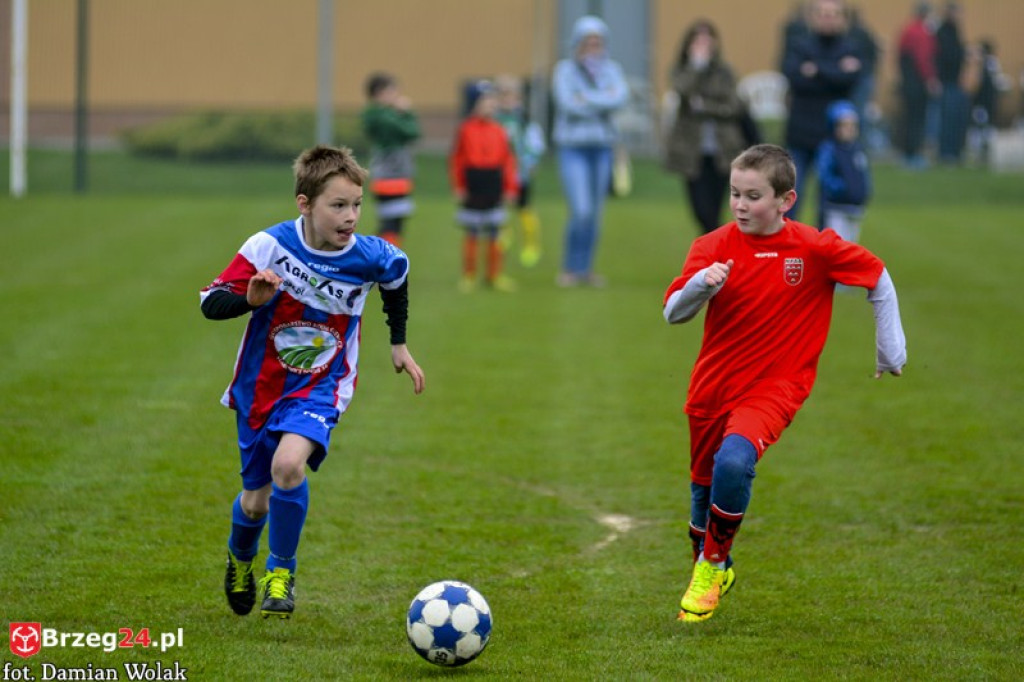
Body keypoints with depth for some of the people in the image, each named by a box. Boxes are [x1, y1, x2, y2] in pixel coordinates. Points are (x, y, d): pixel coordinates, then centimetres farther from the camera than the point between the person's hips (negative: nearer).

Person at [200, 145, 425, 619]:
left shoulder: (371, 258, -13)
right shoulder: (270, 246, -19)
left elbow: (398, 278, 12)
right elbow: (210, 302, -15)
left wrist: (399, 343, 20)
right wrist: (250, 299, -35)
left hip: (320, 389, -1)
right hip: (261, 385, 1)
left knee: (288, 464, -29)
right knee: (256, 500, 10)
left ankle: (281, 572, -7)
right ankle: (240, 558, 47)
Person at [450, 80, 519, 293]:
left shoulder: (499, 131, 2)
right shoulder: (465, 129, -6)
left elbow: (509, 160, 5)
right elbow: (456, 160, -5)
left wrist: (510, 187, 1)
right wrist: (458, 186, -8)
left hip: (494, 187, 3)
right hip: (473, 187, -3)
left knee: (494, 235, 9)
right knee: (471, 235, 6)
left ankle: (494, 275, 18)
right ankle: (468, 276, 15)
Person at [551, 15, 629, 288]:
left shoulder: (610, 69, 6)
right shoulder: (565, 69, -4)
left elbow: (621, 98, -11)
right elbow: (569, 104, -17)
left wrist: (587, 98, -16)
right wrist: (604, 99, -10)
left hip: (602, 147, 4)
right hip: (573, 147, -4)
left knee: (596, 214, 7)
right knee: (581, 212, -13)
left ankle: (585, 269, 17)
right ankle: (570, 268, 2)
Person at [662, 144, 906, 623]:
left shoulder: (815, 249, -11)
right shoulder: (714, 247, -8)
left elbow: (878, 278, 3)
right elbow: (672, 313, -14)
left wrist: (890, 349, 6)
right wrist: (702, 285, -35)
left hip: (773, 387, -3)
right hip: (713, 385, 3)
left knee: (734, 462, -29)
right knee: (704, 485, 15)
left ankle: (712, 567, -9)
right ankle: (710, 572, 43)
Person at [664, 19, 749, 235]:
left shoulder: (723, 71, 2)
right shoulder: (682, 70, 2)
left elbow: (733, 106, -6)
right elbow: (683, 88, -20)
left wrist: (703, 106, -13)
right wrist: (697, 63, -16)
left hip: (720, 152, 0)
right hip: (693, 154, 0)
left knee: (713, 214, 4)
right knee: (703, 213, -8)